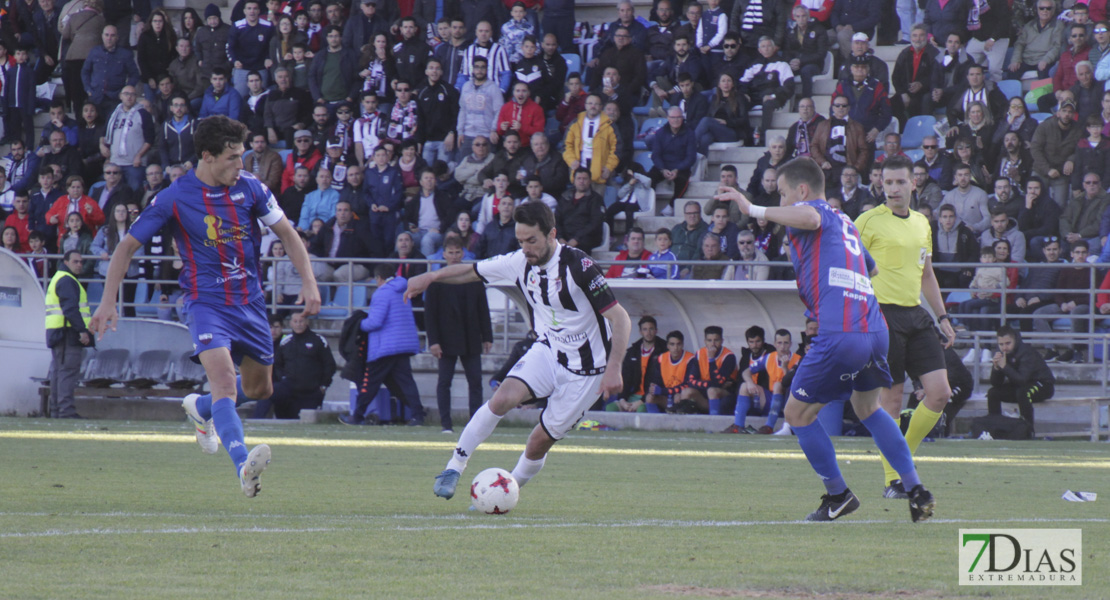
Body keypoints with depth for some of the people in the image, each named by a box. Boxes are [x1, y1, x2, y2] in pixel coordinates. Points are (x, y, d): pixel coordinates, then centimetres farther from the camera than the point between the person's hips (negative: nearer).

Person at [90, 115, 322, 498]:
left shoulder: (249, 187, -2)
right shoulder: (174, 198, -11)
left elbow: (286, 233, 10)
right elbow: (127, 247, -2)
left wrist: (309, 282, -1)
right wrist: (108, 302, -7)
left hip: (250, 301, 5)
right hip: (207, 302, -5)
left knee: (260, 389, 14)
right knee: (223, 378, -27)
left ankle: (200, 408, 45)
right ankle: (244, 467, -43)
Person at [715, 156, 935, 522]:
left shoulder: (814, 211, 2)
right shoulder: (847, 225, 26)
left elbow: (810, 217, -25)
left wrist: (756, 211, -16)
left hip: (841, 335, -9)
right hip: (876, 329, 9)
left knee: (797, 414, 8)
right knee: (867, 407, 28)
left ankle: (838, 495, 13)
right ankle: (916, 492, 20)